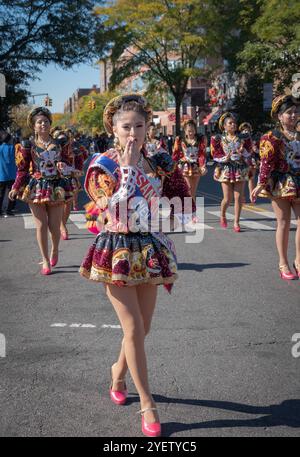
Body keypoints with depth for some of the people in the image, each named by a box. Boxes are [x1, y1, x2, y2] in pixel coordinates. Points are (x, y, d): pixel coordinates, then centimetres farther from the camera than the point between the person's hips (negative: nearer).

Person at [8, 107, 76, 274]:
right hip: (36, 188, 0)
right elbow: (22, 169, 2)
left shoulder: (60, 144, 5)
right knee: (41, 225, -1)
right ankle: (46, 261, 12)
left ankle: (55, 250, 33)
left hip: (56, 188, 1)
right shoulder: (28, 146, 1)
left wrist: (64, 167, -15)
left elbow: (69, 163, 8)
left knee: (54, 226, 1)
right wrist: (16, 188, -6)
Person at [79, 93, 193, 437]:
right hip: (116, 250, -4)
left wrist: (172, 218, -5)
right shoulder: (102, 164, -9)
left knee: (142, 327, 11)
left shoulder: (158, 162, 3)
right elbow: (113, 208, -23)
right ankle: (147, 404, 7)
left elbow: (182, 200, 13)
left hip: (149, 249, 4)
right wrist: (128, 167, -21)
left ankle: (119, 370, 41)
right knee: (133, 328, -6)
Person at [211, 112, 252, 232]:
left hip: (240, 170, 2)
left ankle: (236, 222, 7)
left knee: (238, 197, -3)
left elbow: (249, 154, 6)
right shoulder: (219, 139, 3)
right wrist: (226, 158, -17)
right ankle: (222, 216, 26)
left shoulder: (243, 139, 7)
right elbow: (216, 155, 0)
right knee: (227, 198, -4)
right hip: (226, 170, -2)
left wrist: (243, 151, -14)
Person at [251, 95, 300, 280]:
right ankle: (283, 264, 12)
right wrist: (261, 184, -20)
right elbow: (266, 163, -11)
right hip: (280, 184, -4)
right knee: (284, 223, 1)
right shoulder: (272, 138, -4)